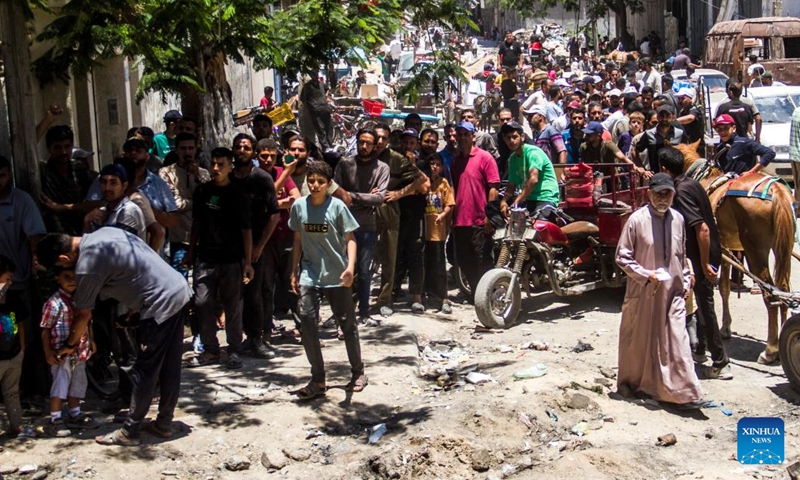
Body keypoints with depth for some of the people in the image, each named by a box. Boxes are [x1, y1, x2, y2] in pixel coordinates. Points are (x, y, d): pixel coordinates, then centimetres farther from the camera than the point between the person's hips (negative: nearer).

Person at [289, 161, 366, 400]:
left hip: (337, 276, -2)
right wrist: (294, 272, 10)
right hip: (310, 274, 2)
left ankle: (358, 372, 27)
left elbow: (350, 239, -7)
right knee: (307, 322, -10)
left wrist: (350, 267, -21)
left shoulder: (337, 206, -8)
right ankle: (318, 380, 0)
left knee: (348, 325, 8)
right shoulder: (299, 206, 1)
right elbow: (298, 241, 10)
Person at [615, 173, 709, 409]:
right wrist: (646, 275, -17)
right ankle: (631, 382, 30)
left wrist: (686, 281, 12)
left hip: (673, 292, 3)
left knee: (677, 340, -2)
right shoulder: (637, 219, -10)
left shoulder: (678, 219, 5)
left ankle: (684, 393, 0)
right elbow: (622, 256, -8)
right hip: (642, 292, -3)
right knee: (638, 340, 11)